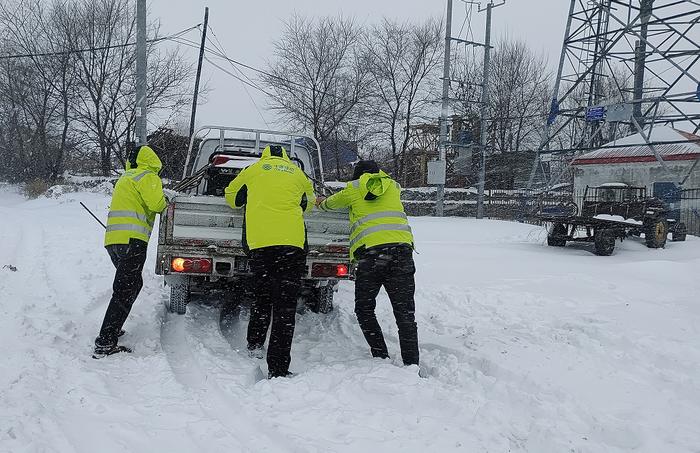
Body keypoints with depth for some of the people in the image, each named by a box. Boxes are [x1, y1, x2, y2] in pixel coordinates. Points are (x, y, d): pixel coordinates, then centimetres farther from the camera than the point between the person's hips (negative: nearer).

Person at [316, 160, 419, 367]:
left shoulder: (354, 189, 16)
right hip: (401, 249, 3)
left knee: (364, 309, 12)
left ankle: (381, 358, 4)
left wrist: (321, 203, 56)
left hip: (370, 251, -2)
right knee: (405, 312, 3)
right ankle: (411, 364, -2)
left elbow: (332, 202, 34)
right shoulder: (393, 187, 22)